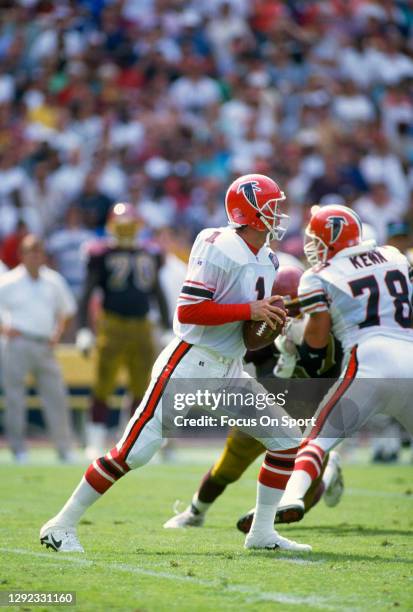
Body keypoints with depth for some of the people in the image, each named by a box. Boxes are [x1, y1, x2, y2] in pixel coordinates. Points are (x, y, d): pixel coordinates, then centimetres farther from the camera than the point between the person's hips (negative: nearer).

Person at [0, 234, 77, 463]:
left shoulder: (54, 281, 11)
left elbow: (66, 311, 22)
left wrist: (58, 333, 7)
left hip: (45, 347, 4)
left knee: (56, 396, 2)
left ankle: (65, 449, 7)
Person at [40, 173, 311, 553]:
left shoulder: (267, 260, 11)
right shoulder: (219, 250, -17)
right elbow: (188, 311, -23)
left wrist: (274, 316, -2)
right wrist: (250, 311, -22)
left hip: (230, 372, 9)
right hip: (190, 363, -9)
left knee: (287, 439, 4)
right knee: (134, 451, -11)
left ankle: (262, 533, 13)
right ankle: (61, 526, -2)